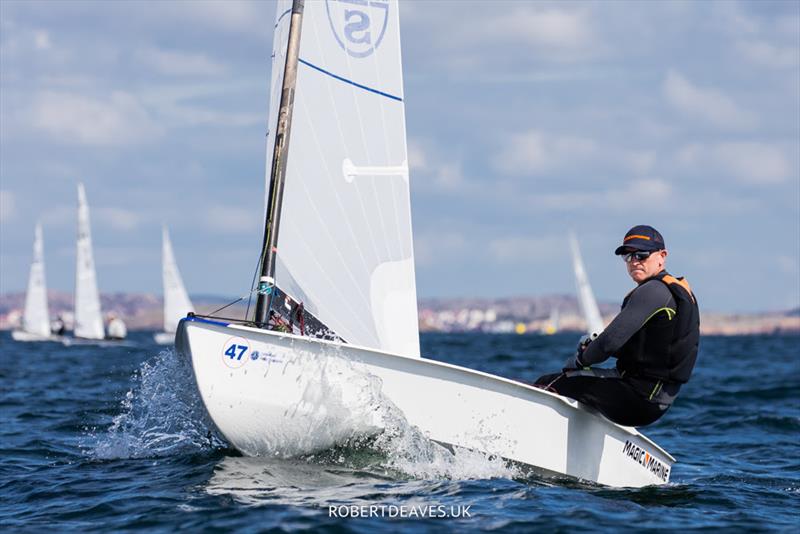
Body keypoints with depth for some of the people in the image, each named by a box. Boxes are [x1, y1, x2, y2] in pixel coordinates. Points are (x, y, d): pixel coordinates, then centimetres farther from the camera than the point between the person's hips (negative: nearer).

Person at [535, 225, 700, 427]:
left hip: (639, 399, -11)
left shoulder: (653, 291, -17)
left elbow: (611, 341, -24)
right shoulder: (678, 291, 16)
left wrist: (581, 360, -4)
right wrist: (593, 347, 9)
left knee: (547, 385, -10)